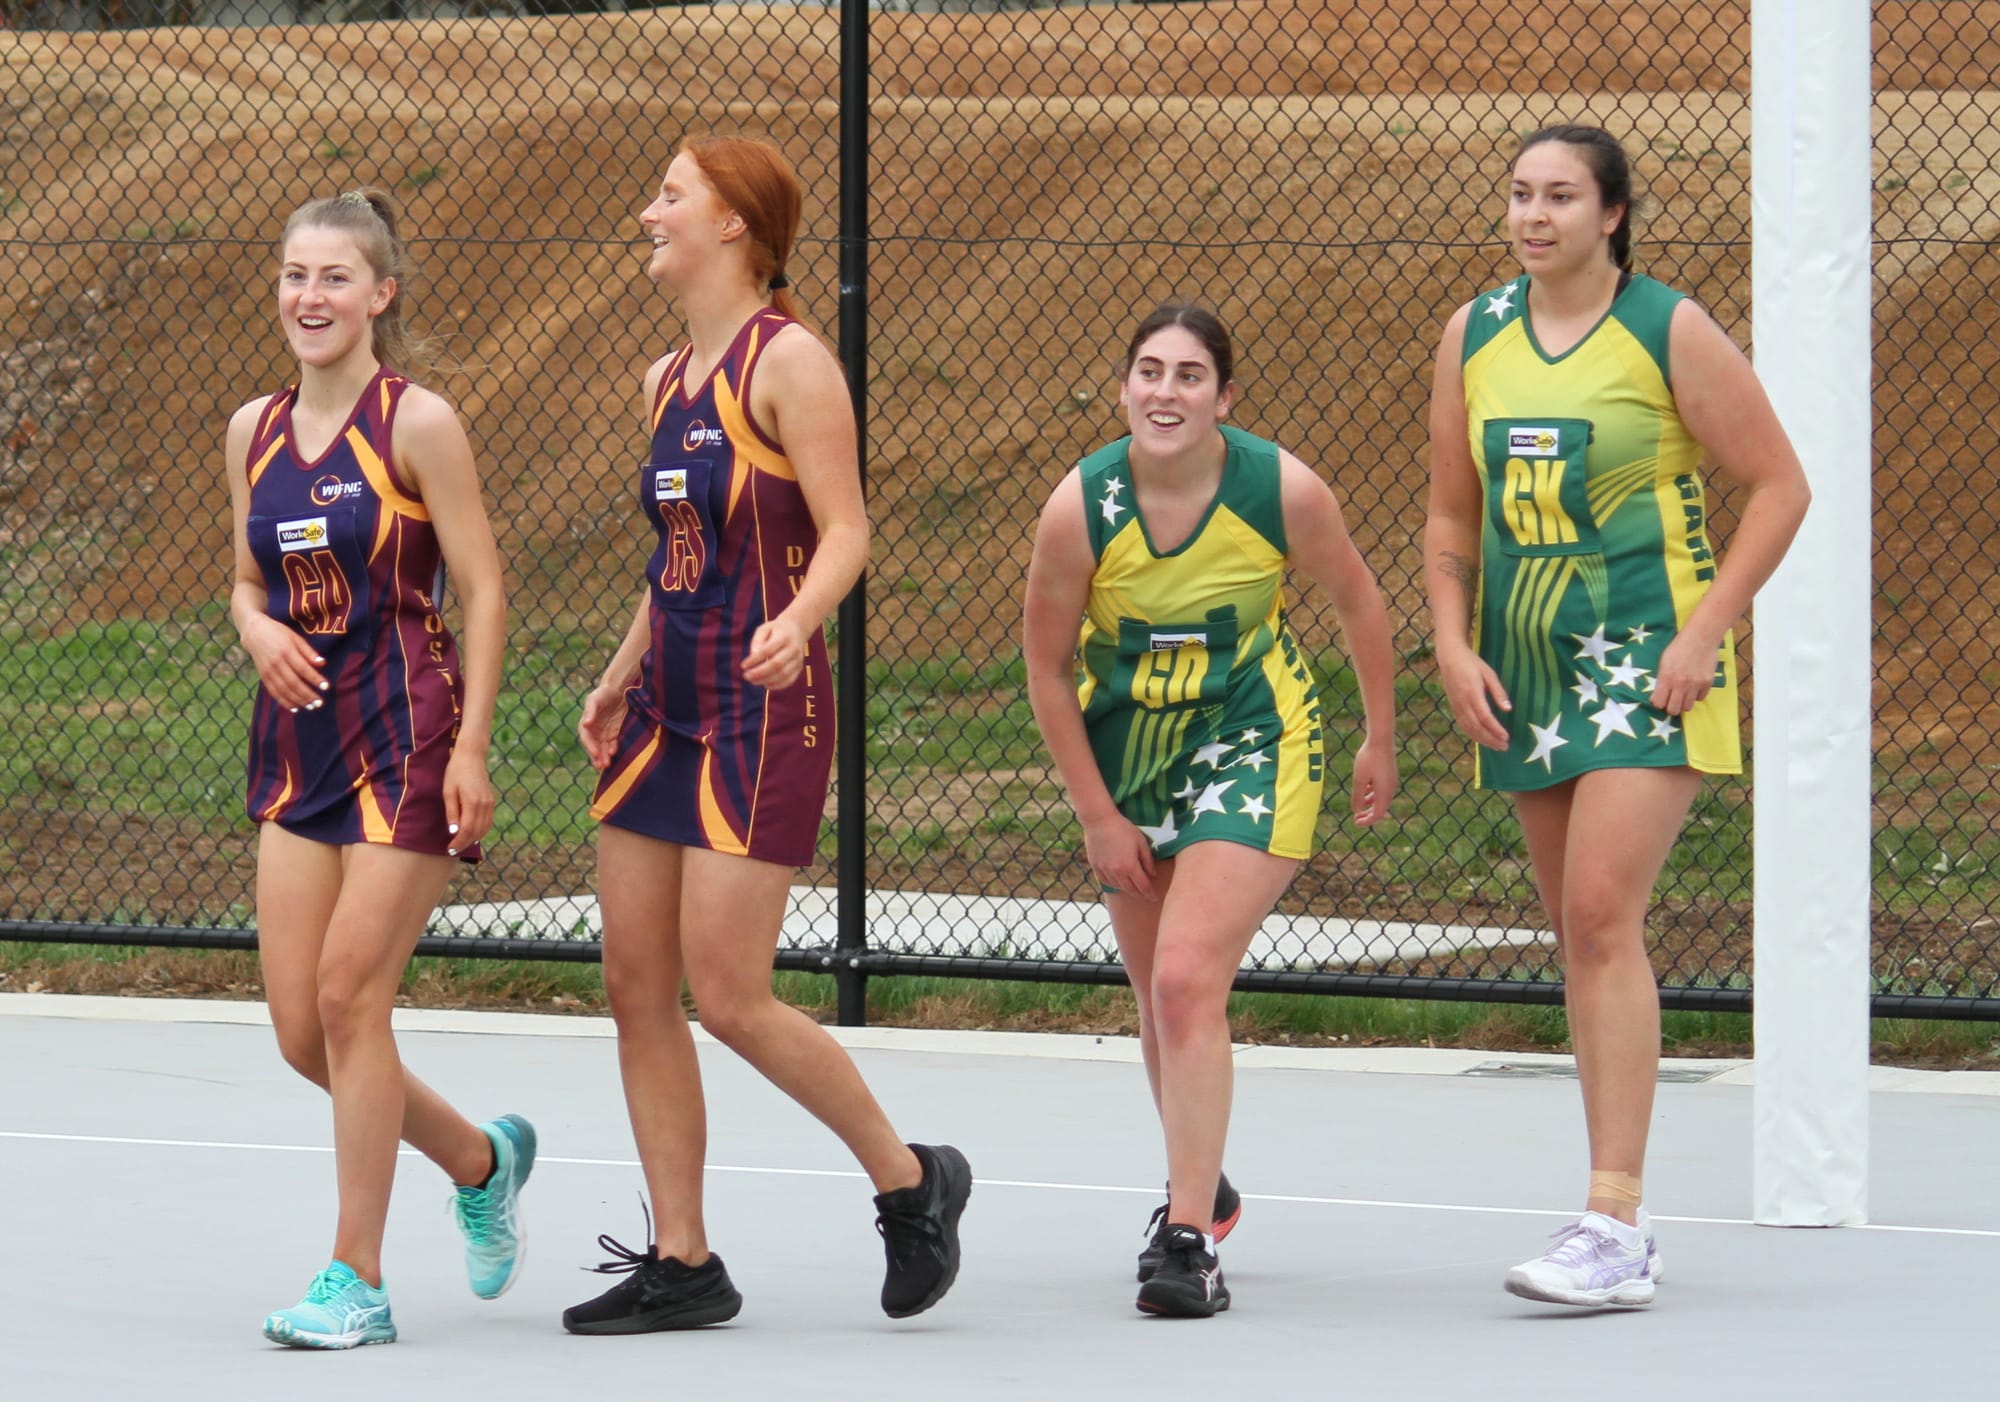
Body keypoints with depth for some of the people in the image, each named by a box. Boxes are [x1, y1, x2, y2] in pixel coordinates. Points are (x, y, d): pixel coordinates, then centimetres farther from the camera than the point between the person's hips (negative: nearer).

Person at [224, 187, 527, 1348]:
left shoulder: (419, 425, -9)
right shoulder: (253, 431, 9)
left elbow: (483, 594, -8)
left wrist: (471, 750, -15)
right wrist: (259, 630, -5)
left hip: (404, 736, -6)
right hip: (299, 738, 6)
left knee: (350, 998, -9)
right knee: (300, 1027, 3)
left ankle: (358, 1279, 1)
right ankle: (482, 1160, 28)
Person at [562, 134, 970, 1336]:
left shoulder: (787, 360, -10)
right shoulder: (669, 379, 15)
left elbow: (846, 531, -16)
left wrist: (797, 620, -33)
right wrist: (622, 678, 23)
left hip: (762, 710, -8)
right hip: (667, 710, 8)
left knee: (728, 998, -10)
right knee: (637, 987, 4)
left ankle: (911, 1180, 10)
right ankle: (682, 1264, 9)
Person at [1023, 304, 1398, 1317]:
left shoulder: (1283, 490, -20)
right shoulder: (1080, 507, -18)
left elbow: (1358, 602, 0)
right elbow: (1047, 671, -5)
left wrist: (1380, 741, 8)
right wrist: (1098, 815, -4)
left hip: (1251, 742, -3)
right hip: (1125, 748, 3)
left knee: (1188, 983, -19)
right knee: (1159, 999, 14)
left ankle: (1189, 1240, -18)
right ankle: (1200, 1185, 39)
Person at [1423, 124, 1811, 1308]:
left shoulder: (1670, 332, -7)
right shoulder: (1475, 337, 8)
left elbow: (1779, 487, -5)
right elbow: (1454, 515, 15)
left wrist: (1706, 631, -13)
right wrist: (1454, 645, 1)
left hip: (1648, 661, -6)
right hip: (1525, 666, 6)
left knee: (1602, 914, -18)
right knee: (1585, 935, 9)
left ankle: (1616, 1227, -20)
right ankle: (1626, 1231, 15)